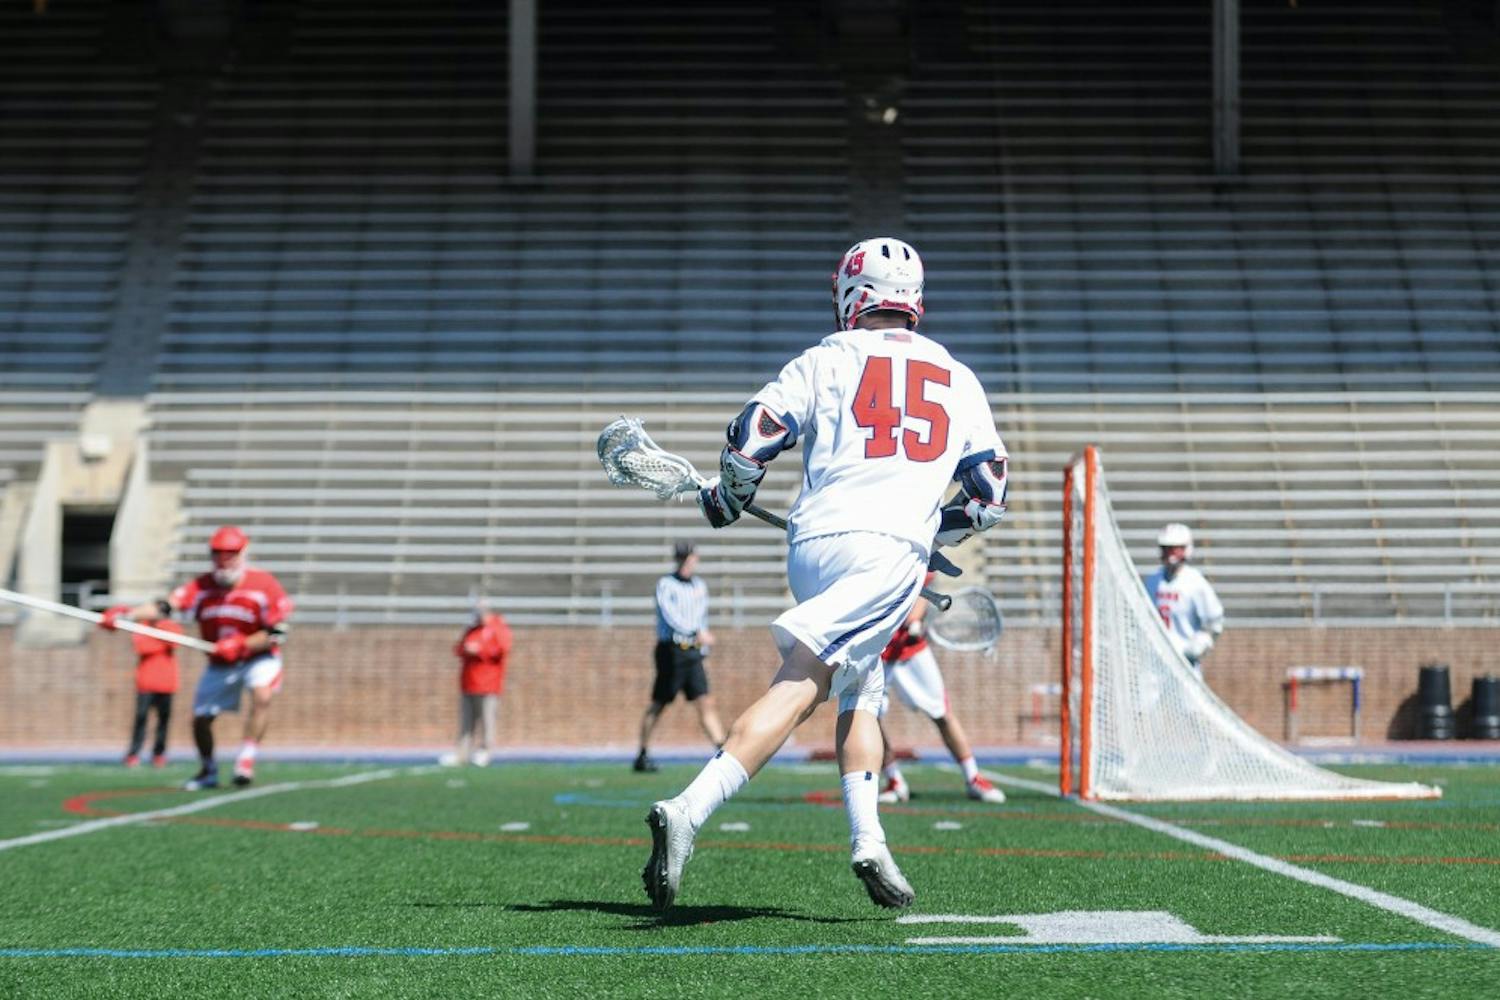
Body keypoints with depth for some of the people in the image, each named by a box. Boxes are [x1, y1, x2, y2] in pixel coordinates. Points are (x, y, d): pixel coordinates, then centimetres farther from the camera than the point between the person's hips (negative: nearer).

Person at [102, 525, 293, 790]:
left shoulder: (263, 585, -19)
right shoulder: (202, 586, -13)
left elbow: (277, 634, -18)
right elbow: (165, 606, -28)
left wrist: (242, 645, -29)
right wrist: (127, 614, -44)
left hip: (259, 657, -4)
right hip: (220, 664, 4)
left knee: (262, 695, -32)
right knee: (201, 718, 6)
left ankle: (246, 760, -24)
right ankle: (208, 772, 31)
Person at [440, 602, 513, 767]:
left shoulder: (499, 628, 1)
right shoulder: (471, 629, 20)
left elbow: (502, 650, -12)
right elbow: (459, 649, 19)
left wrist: (479, 650, -15)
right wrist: (463, 650, -5)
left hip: (488, 686, -6)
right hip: (467, 684, 6)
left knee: (486, 718, -9)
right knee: (466, 721, 3)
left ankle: (484, 751, -1)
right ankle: (461, 754, 1)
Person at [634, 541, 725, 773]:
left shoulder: (700, 586, 14)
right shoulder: (665, 584, -6)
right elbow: (671, 616, -21)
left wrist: (703, 648, 20)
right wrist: (698, 633, -31)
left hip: (693, 652, 5)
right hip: (671, 651, -5)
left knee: (705, 703, -4)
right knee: (658, 705, 1)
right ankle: (642, 755, 13)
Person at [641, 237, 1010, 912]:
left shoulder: (830, 358, 13)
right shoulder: (960, 380, 20)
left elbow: (751, 438, 2)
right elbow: (988, 497, 19)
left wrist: (725, 501, 20)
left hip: (811, 545, 1)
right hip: (890, 552, -1)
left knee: (859, 692, 16)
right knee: (799, 687, -12)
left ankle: (868, 843, 3)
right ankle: (689, 811, -28)